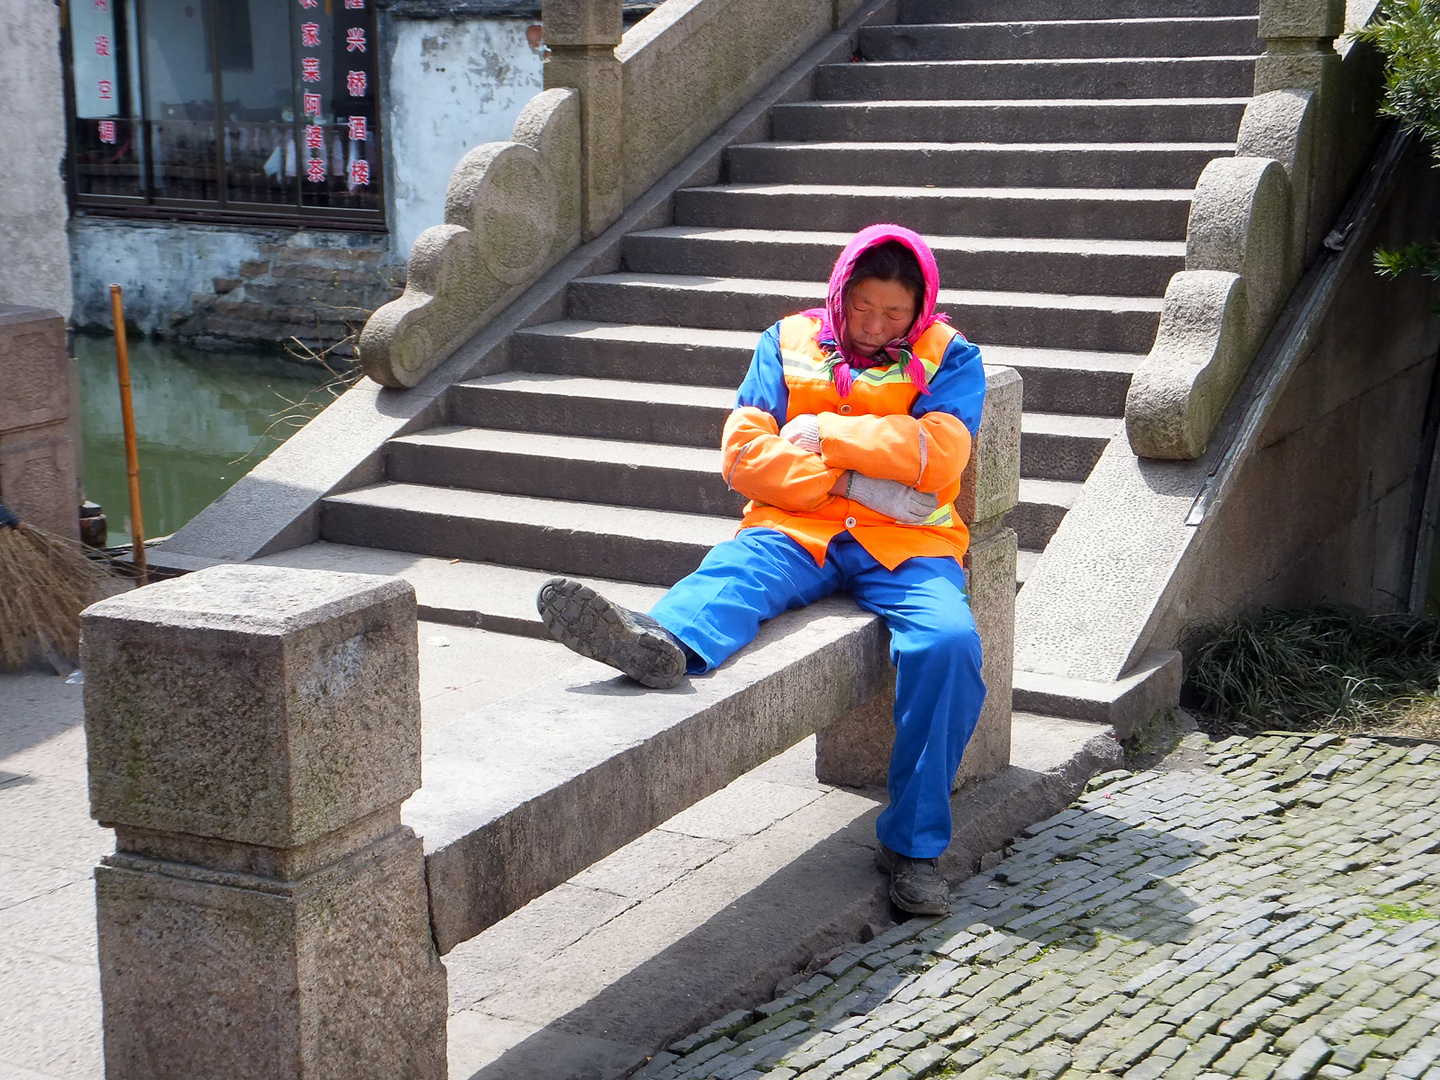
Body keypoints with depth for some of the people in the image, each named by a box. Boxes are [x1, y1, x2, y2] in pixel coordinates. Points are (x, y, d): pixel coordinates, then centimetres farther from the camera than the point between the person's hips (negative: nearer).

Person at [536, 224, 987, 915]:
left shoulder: (948, 357, 10)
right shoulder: (789, 342, 13)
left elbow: (938, 457, -9)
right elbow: (744, 454, 1)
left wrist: (824, 431, -6)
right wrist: (858, 481, -9)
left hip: (906, 546, -1)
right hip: (796, 532, 1)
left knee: (948, 643, -30)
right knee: (732, 571, -32)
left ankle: (914, 844, -22)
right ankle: (661, 642, -68)